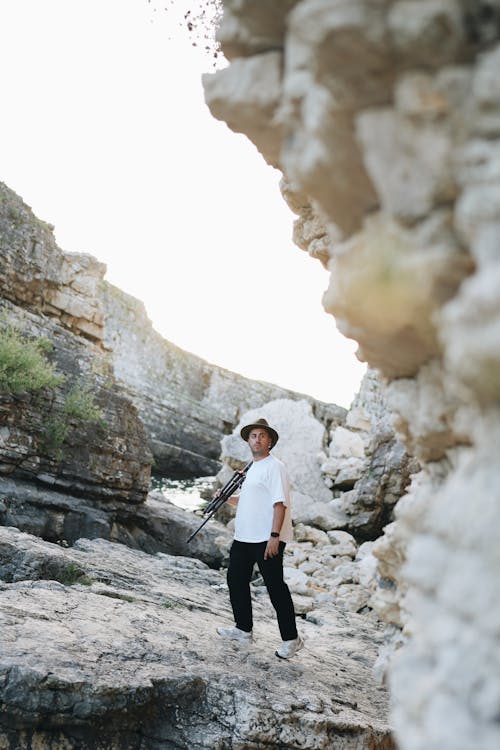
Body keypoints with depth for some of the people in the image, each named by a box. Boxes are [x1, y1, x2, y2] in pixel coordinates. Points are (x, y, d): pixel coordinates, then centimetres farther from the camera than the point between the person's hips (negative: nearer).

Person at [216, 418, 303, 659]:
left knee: (275, 587, -3)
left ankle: (290, 639, 7)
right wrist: (227, 498, 13)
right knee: (236, 580, 14)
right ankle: (243, 629, 29)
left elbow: (279, 503, -18)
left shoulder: (275, 467, -10)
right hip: (243, 537, 9)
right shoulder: (252, 469, 19)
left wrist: (274, 536, -24)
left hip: (267, 539, -9)